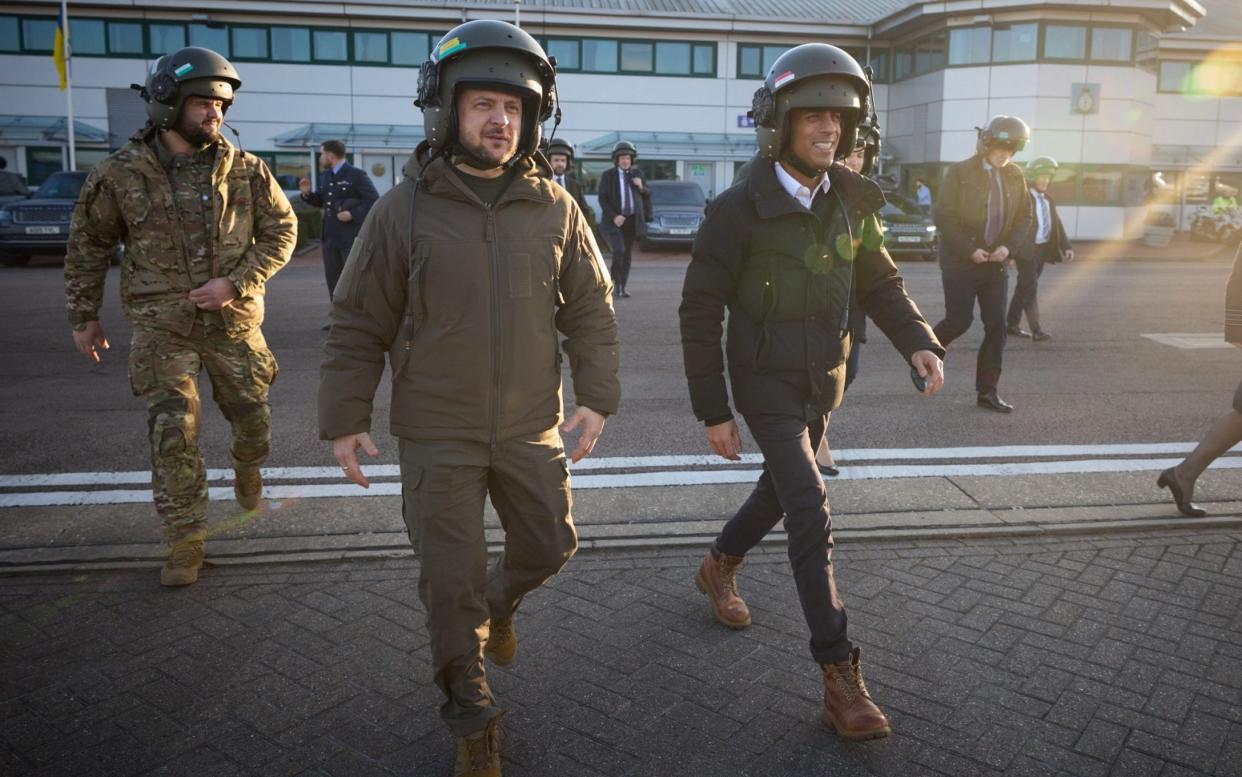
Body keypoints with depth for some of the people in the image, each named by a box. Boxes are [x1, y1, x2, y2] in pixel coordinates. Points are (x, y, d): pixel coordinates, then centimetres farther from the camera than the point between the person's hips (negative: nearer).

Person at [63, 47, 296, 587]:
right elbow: (87, 245, 8)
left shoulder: (245, 170, -2)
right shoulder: (121, 174, -3)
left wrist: (235, 282, -14)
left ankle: (246, 466, 45)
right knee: (172, 432, -6)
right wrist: (84, 316, 10)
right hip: (162, 327, -1)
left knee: (253, 419, 10)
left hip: (233, 321, 1)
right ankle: (185, 542, 5)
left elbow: (282, 231, 0)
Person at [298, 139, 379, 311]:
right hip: (330, 238, 7)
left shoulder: (357, 175, -8)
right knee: (333, 280, 10)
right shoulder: (325, 176, 15)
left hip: (351, 238, -7)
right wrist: (307, 193, 5)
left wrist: (352, 214, -20)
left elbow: (374, 201, -12)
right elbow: (320, 201, 25)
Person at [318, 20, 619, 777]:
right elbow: (358, 326, -3)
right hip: (438, 434, -2)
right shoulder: (405, 210, -7)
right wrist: (345, 418, -4)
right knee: (452, 579, 5)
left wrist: (598, 396, 0)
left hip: (531, 425, 3)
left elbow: (592, 309, 5)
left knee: (548, 546, 15)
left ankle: (497, 604, 50)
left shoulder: (556, 208, -1)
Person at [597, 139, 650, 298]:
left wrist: (642, 187, -6)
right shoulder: (607, 175, -1)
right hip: (614, 220, -4)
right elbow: (602, 199, -6)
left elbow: (647, 195, 16)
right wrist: (614, 216, -17)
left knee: (627, 255, 6)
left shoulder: (636, 173, 11)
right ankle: (616, 283, 0)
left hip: (632, 220, 4)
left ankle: (622, 288, 13)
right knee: (618, 251, -19)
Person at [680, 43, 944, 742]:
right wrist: (713, 412, -14)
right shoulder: (739, 210, -18)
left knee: (783, 491, 21)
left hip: (823, 382, 6)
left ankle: (720, 566, 50)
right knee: (812, 516, -14)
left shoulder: (851, 202, -2)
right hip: (766, 385, -6)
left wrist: (919, 342, -11)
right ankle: (841, 676, -6)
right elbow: (700, 312, -14)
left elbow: (879, 282, 9)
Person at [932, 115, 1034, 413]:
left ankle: (987, 391, 8)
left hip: (996, 263, 5)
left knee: (996, 326, 1)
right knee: (959, 321, -6)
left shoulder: (1015, 176, 7)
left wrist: (1008, 246, -5)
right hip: (960, 262, -5)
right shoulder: (960, 172, -8)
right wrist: (970, 250, -15)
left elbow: (1024, 217, 12)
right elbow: (943, 216, -11)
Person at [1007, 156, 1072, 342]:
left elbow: (1057, 224, 13)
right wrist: (1011, 252, -20)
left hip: (1042, 249, 8)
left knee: (1024, 287, 12)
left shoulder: (1048, 200, 15)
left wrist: (1066, 246, 2)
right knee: (1031, 288, -12)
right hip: (1026, 250, -8)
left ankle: (1013, 325, 20)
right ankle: (1037, 330, -15)